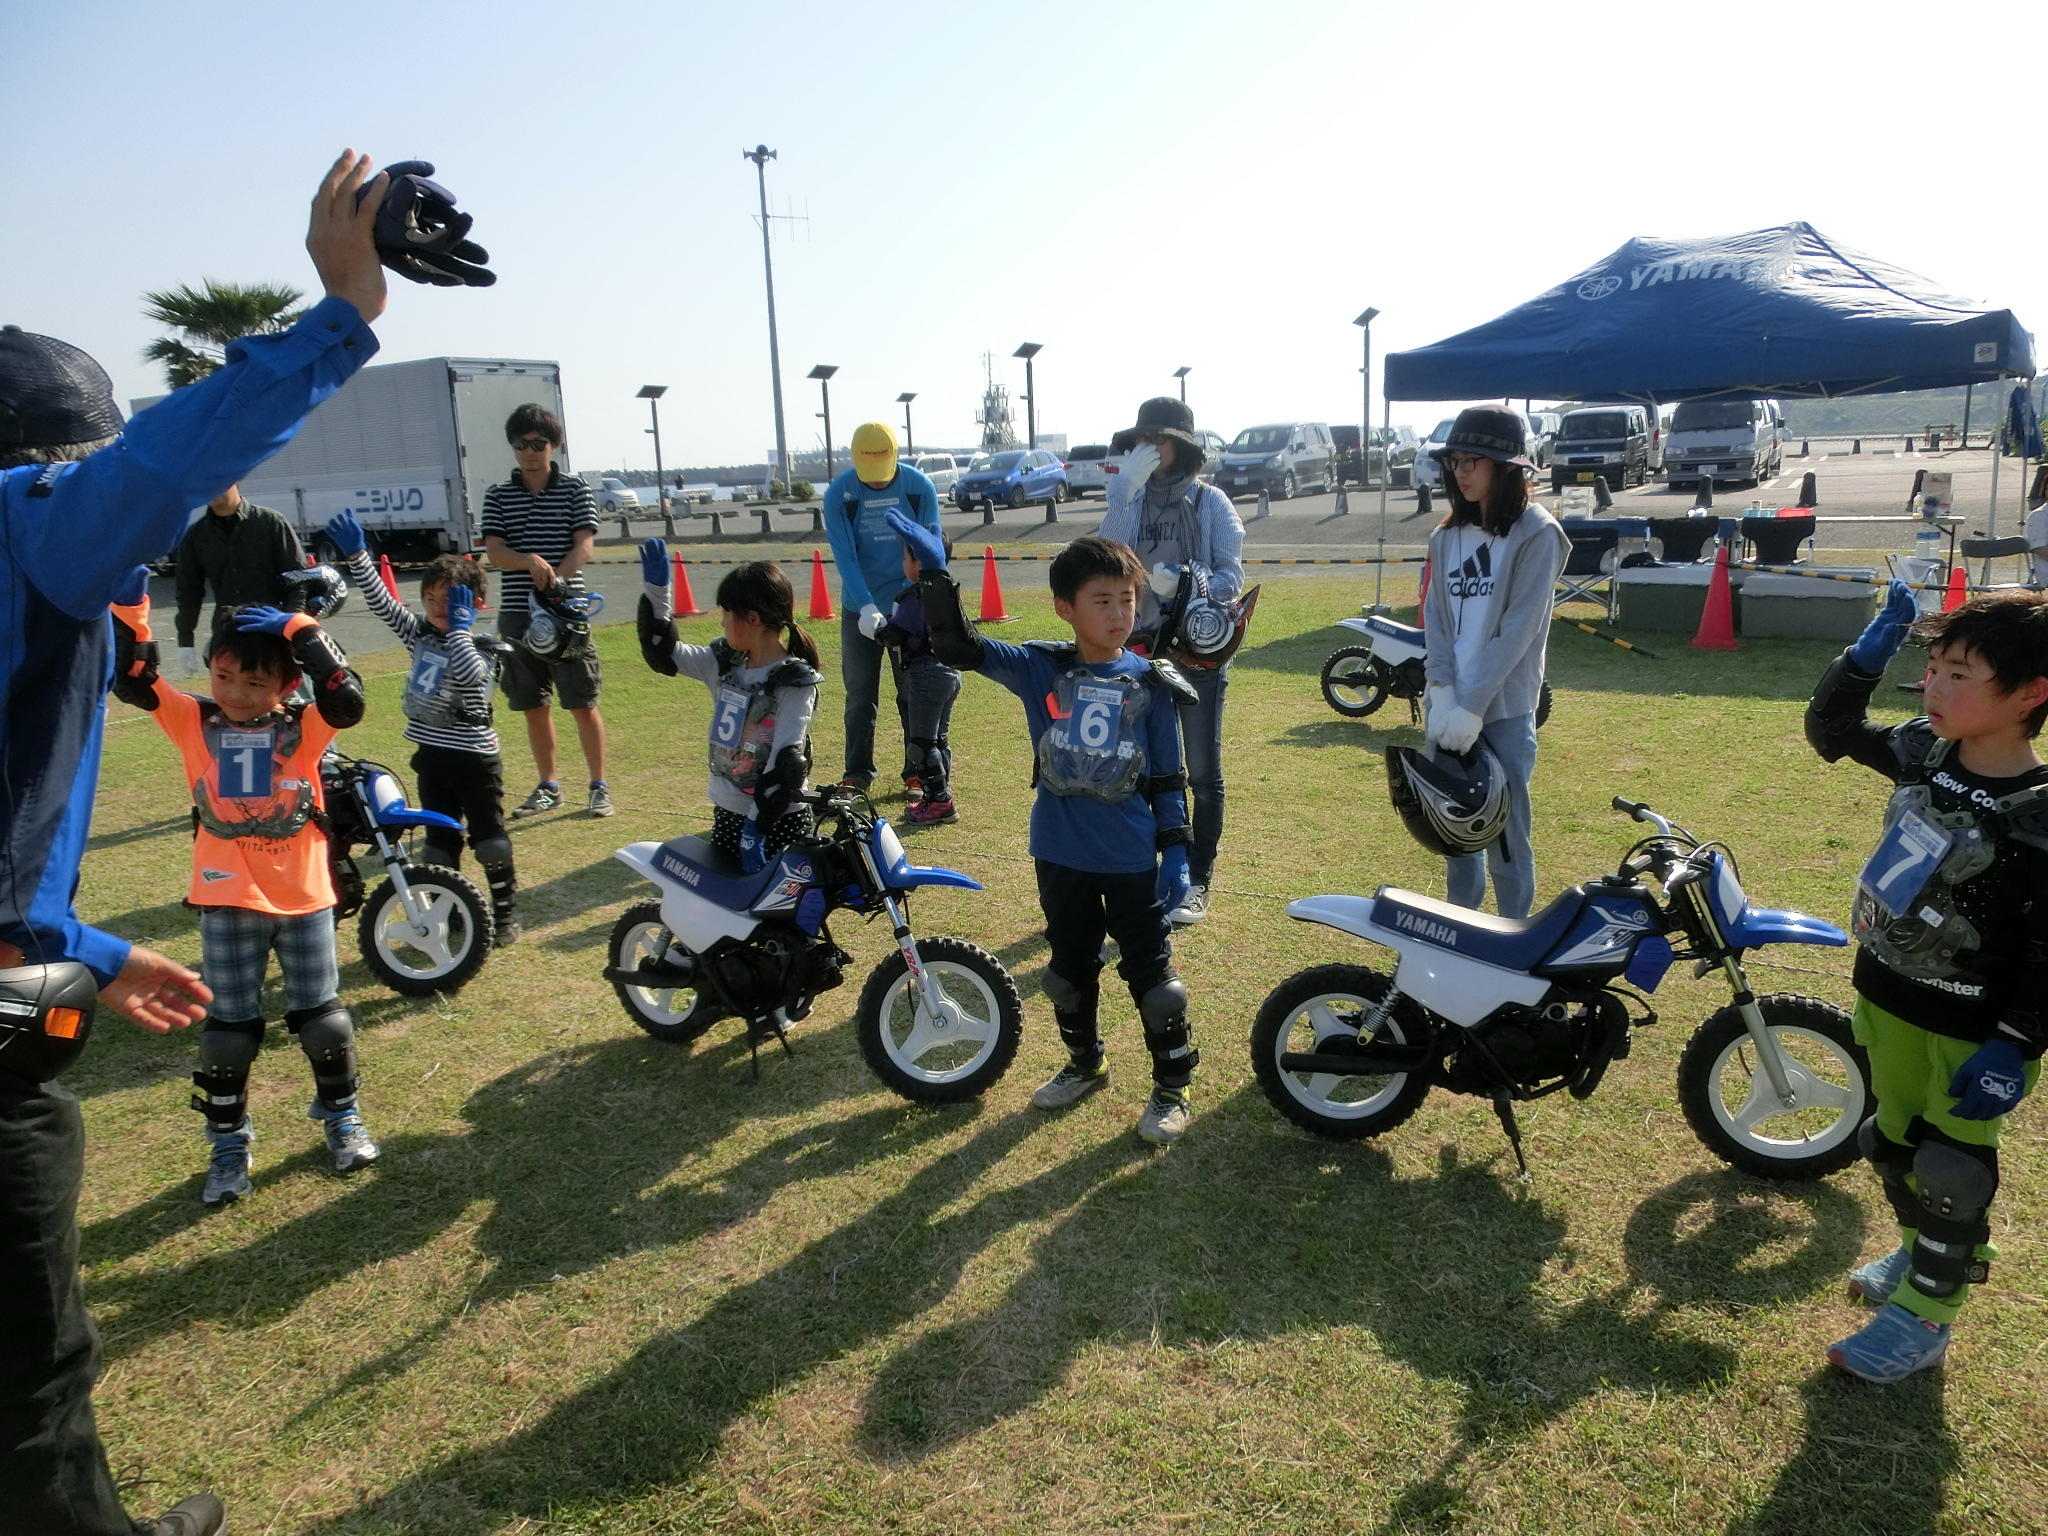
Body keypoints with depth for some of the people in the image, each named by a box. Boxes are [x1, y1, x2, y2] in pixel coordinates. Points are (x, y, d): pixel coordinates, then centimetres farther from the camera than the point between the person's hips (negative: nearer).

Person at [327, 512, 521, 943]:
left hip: (475, 760, -6)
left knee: (490, 842, 3)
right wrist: (356, 553, -4)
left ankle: (506, 913, 17)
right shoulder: (419, 634, 6)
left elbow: (469, 674, -33)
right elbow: (379, 601, 3)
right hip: (431, 758, 6)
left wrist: (459, 627, -23)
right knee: (439, 843, 12)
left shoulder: (484, 649, -12)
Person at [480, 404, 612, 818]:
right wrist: (530, 561, -24)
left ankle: (599, 786, 10)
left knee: (583, 703, -1)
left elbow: (584, 544, -7)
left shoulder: (575, 490, 3)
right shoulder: (498, 496, 9)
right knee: (534, 707, 10)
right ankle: (549, 787, 23)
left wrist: (556, 578, -26)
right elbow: (494, 551, -2)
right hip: (517, 613, 3)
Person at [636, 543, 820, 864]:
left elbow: (787, 758, -22)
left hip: (780, 818, -7)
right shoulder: (723, 664, 4)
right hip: (728, 811, 7)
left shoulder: (795, 682, -16)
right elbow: (661, 652, 15)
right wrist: (655, 589, 6)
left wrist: (756, 825, -26)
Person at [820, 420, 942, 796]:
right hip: (859, 610, 0)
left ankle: (917, 772, 15)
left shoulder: (920, 487, -7)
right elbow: (844, 556, -14)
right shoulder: (838, 493, -9)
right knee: (859, 698, 5)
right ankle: (857, 775, 16)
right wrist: (867, 607, -25)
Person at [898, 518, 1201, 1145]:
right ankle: (1084, 1064, 41)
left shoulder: (1152, 684, -5)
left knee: (1151, 974, 6)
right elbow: (957, 647, -11)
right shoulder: (1039, 669, -5)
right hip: (1060, 856, 2)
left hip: (1133, 859, -2)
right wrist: (935, 571, -21)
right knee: (1070, 968, 19)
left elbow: (1169, 778, -1)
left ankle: (1172, 1087, 24)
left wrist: (1178, 851, -5)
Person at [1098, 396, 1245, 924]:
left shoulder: (1210, 502, -1)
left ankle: (1198, 882, 12)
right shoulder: (1129, 501, 8)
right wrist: (1125, 489, -19)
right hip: (1141, 648, 3)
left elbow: (1232, 575, -7)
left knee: (1203, 774, 2)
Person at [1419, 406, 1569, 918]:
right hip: (1445, 707, 6)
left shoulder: (1535, 534, -7)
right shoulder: (1447, 535, 10)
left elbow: (1518, 629, -13)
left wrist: (1472, 705, -17)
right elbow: (1435, 615, 5)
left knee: (1504, 835, 0)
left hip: (1504, 710, -5)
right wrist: (1441, 692, -9)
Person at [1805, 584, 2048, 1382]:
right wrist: (1868, 655, -3)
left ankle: (1923, 1315, 26)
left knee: (1951, 1173, 10)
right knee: (1894, 1144, 24)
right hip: (1884, 997, 7)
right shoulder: (1922, 751, -4)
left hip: (1965, 1031, -7)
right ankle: (1917, 1254, 47)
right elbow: (1830, 730, 11)